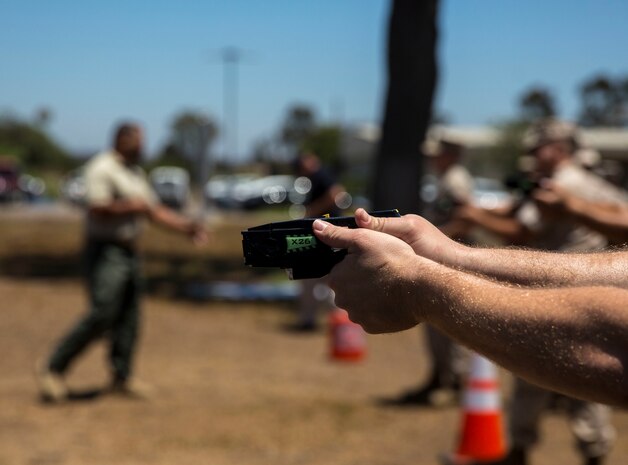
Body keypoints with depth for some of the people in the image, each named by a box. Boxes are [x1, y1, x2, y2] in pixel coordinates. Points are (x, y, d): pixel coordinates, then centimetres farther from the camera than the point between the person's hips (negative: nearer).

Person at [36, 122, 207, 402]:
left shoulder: (136, 173, 18)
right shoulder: (102, 168, -11)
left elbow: (155, 211, 23)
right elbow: (98, 209, -23)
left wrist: (186, 226, 13)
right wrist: (133, 207, -16)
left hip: (129, 252, 9)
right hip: (105, 250, -9)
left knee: (129, 318, 7)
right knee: (102, 314, -17)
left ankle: (121, 378, 14)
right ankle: (53, 369, -10)